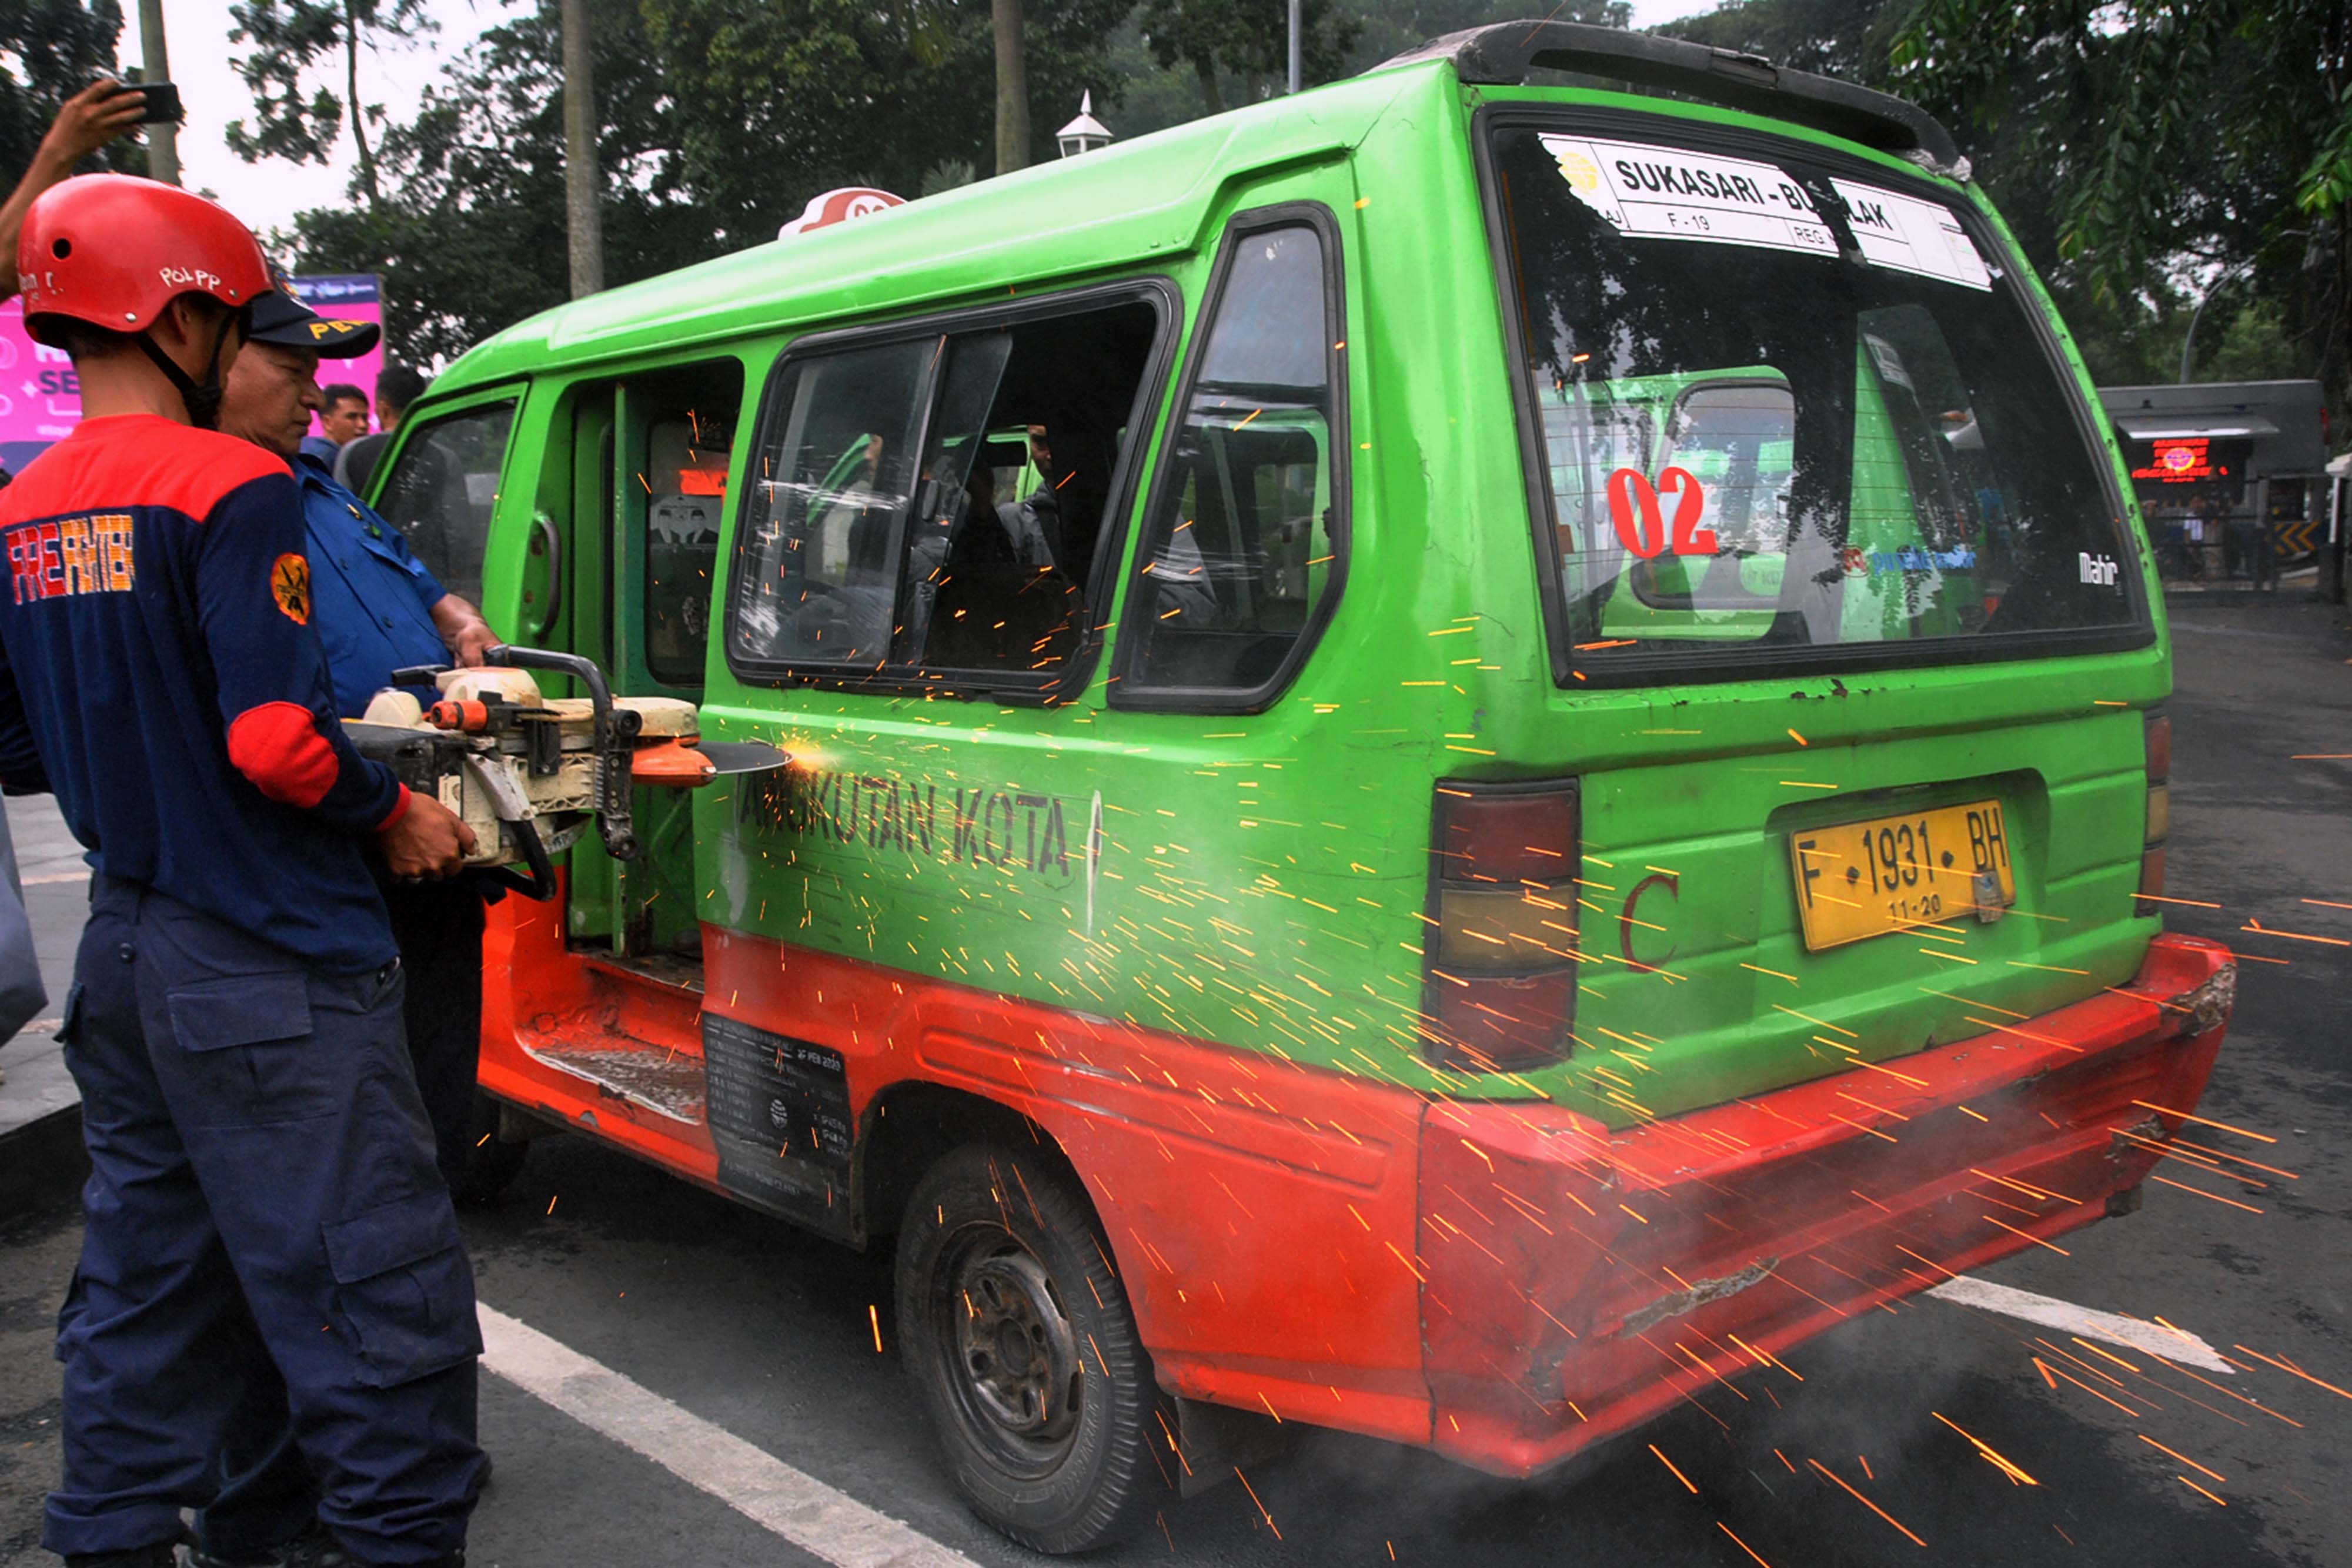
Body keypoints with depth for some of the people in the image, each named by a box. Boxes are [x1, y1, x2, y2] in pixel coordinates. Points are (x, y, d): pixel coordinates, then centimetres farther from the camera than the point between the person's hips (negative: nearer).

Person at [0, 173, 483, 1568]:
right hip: (274, 979, -9)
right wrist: (396, 813, -7)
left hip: (122, 963, 9)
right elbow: (275, 739, -23)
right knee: (387, 1307, -2)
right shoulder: (228, 488, -14)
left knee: (147, 1292, 21)